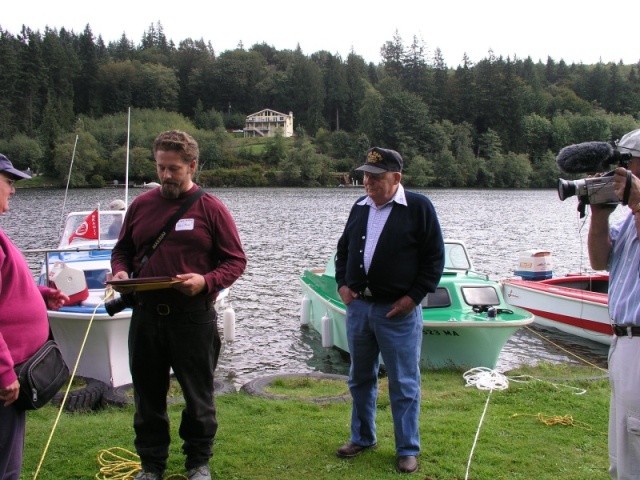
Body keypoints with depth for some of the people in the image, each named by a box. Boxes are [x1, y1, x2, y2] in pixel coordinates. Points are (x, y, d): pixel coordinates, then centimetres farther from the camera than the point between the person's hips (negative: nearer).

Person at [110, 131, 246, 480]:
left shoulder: (210, 208, -4)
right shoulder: (141, 205, 7)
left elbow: (236, 260, -4)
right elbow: (122, 250, 16)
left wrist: (206, 281, -21)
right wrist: (120, 272, -6)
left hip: (193, 317, -3)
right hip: (145, 315, 4)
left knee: (198, 395, 10)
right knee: (148, 394, 14)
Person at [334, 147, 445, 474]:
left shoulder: (419, 207, -6)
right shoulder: (360, 207, 10)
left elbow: (434, 257, -6)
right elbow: (343, 249, 20)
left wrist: (414, 297, -12)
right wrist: (342, 283, 5)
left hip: (398, 311, -5)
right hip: (358, 306, 6)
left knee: (404, 384, 3)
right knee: (361, 378, 16)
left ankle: (408, 450, 17)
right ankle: (362, 437, 33)